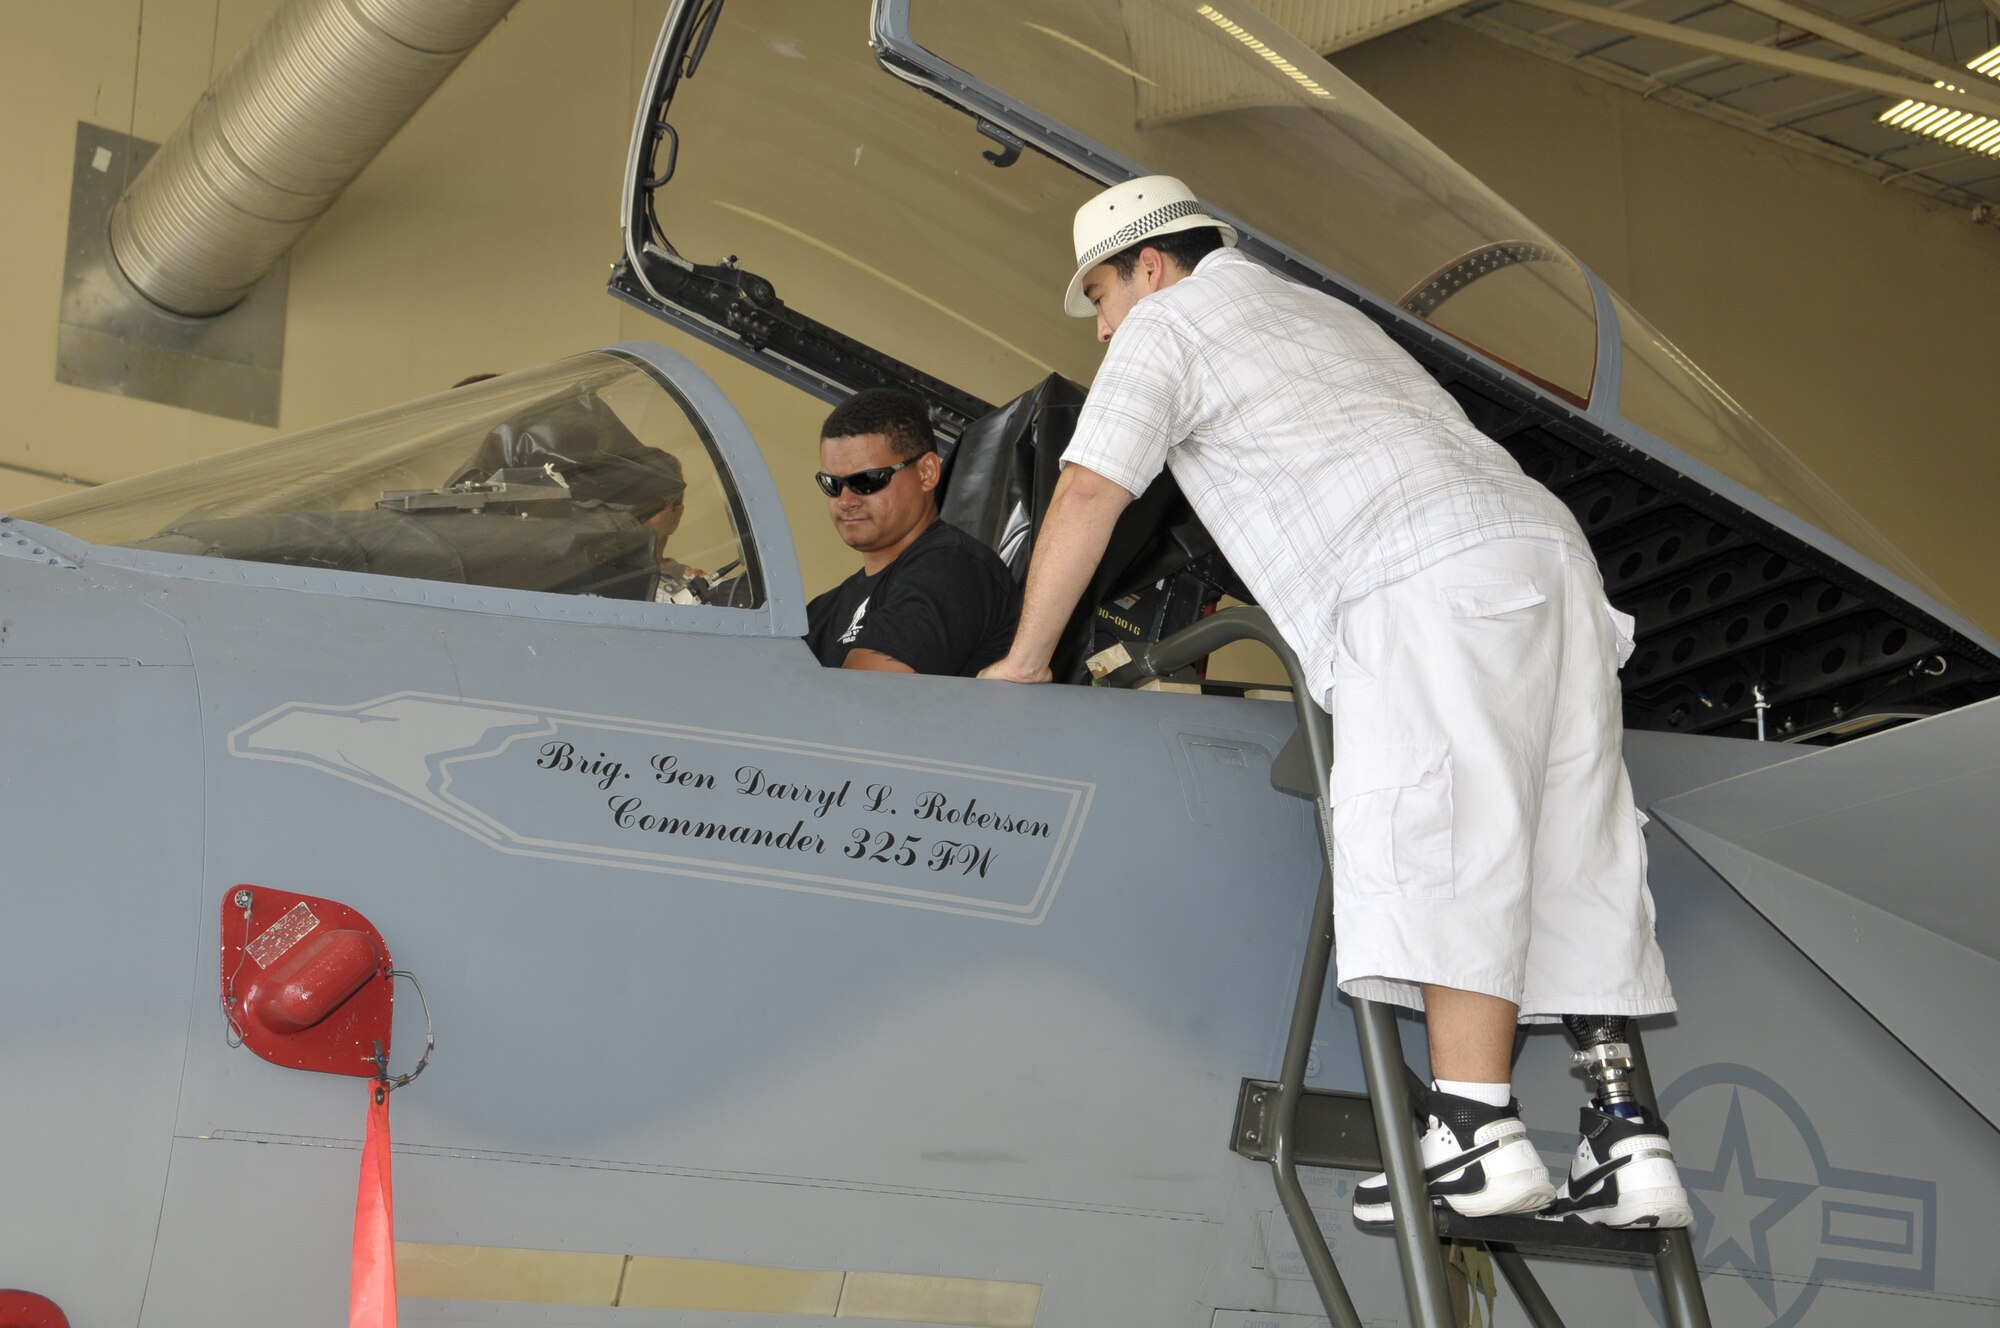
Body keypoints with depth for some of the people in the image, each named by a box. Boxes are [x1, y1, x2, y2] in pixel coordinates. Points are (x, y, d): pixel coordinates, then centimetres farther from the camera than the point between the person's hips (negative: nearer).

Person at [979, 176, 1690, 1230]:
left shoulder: (1167, 326, 13)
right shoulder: (1321, 313, 38)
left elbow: (1088, 493, 5)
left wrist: (1025, 659, 13)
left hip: (1432, 579, -8)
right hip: (1551, 551, 9)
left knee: (1433, 841, -17)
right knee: (1574, 858, 3)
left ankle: (1478, 1128, -27)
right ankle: (1626, 1137, -3)